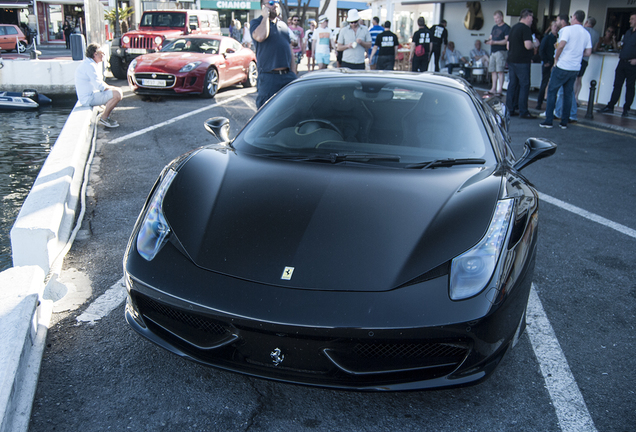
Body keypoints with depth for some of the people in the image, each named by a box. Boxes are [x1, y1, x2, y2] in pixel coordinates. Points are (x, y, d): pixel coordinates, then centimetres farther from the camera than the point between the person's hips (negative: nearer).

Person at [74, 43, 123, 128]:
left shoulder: (89, 63, 14)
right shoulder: (89, 66, -20)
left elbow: (99, 81, 21)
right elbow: (100, 86, -24)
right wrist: (112, 88, -6)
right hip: (88, 98, -11)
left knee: (118, 91, 15)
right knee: (117, 94, -22)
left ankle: (106, 116, 14)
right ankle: (104, 118, -8)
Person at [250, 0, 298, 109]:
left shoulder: (283, 25, 19)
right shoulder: (256, 22, 3)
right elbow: (260, 37, -21)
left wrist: (293, 74, 12)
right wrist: (265, 16, -8)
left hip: (287, 75, 5)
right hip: (268, 76, -5)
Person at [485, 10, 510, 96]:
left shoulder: (506, 27, -3)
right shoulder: (494, 27, 21)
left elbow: (507, 40, -12)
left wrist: (494, 42, -20)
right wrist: (488, 40, 1)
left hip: (501, 51, -8)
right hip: (493, 52, 8)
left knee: (500, 71, -11)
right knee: (493, 71, 6)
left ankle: (500, 90, -13)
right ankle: (493, 88, 11)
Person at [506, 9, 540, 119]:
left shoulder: (513, 28, 16)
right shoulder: (526, 28, -12)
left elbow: (508, 46, 21)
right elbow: (528, 45, -22)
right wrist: (535, 44, 0)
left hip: (511, 60, 8)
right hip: (522, 62, -8)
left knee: (512, 85, 11)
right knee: (524, 85, -4)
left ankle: (510, 109, 13)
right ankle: (523, 112, -4)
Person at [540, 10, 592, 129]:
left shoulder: (568, 29, -9)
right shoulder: (586, 34, 10)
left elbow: (561, 45, -21)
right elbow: (588, 52, 8)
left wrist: (556, 59, -9)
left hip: (562, 66, -6)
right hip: (575, 68, 6)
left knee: (552, 91, 2)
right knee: (568, 94, 12)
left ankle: (548, 121, -1)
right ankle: (564, 122, 13)